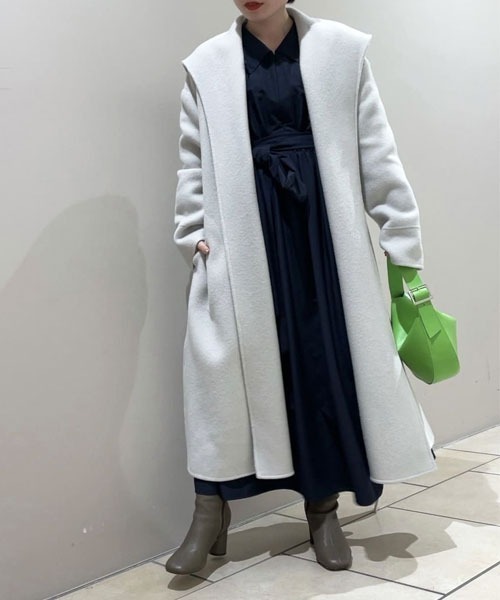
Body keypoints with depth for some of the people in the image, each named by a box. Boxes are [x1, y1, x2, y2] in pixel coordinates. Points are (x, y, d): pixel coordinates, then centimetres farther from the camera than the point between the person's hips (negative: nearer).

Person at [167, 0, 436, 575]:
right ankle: (210, 511, 10)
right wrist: (195, 232, -3)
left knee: (324, 357, 3)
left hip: (318, 223, 0)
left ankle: (324, 510, 18)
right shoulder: (209, 66, 6)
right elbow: (192, 160, 7)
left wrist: (398, 228, 1)